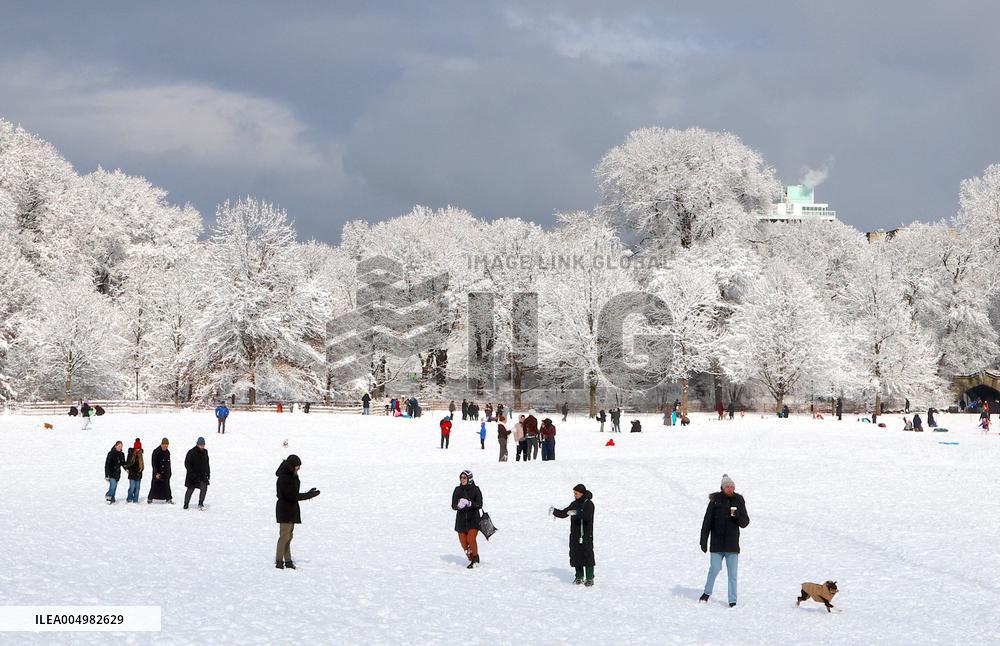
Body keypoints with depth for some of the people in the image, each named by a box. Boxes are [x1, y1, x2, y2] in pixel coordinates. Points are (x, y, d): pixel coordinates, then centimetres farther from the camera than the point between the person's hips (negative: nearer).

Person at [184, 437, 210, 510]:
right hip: (193, 475, -4)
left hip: (202, 475, 4)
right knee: (190, 489, 4)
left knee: (204, 488, -8)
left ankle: (200, 504, 6)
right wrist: (191, 473, -19)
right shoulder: (191, 452, -13)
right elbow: (187, 463, -12)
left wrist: (208, 472, 16)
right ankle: (186, 504, 20)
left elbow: (206, 463, 20)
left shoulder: (205, 452, 7)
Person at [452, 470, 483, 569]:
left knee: (471, 539, -18)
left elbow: (479, 505, -10)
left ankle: (476, 557, 6)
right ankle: (471, 559, 23)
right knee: (463, 542, 1)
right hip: (461, 520, 3)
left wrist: (469, 503, -26)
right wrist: (458, 506, -23)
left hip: (473, 520, -3)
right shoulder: (457, 490, 3)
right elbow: (453, 506, 0)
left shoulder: (475, 490, -4)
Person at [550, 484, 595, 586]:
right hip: (575, 535, 7)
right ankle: (579, 577, 18)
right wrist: (554, 511, -1)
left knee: (587, 555, -6)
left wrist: (576, 513, -33)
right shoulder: (574, 504, 13)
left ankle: (590, 579, -1)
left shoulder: (588, 504, -8)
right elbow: (563, 514, 15)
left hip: (586, 535, -7)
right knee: (575, 555, 7)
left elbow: (587, 516, -25)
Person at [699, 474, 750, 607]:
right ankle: (707, 593, 23)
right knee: (714, 569, 1)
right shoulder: (715, 500, -2)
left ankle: (732, 600, 7)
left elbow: (745, 523, 4)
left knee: (732, 573, 1)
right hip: (717, 543, -1)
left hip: (732, 544, 1)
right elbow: (707, 521, 0)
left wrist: (737, 515, -17)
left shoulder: (738, 500, 2)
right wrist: (703, 540, -2)